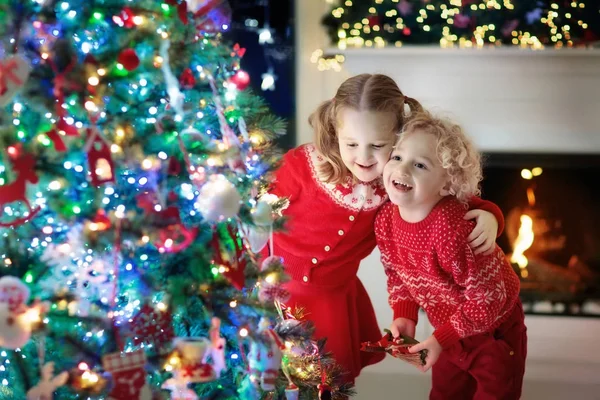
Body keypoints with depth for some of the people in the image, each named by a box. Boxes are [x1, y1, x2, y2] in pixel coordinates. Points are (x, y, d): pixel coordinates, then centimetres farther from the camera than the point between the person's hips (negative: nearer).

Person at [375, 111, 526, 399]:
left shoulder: (452, 229, -37)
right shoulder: (385, 221, -16)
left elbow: (488, 298, -30)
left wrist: (442, 339, -24)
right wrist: (404, 316, -9)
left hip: (494, 330, -6)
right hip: (449, 327, 7)